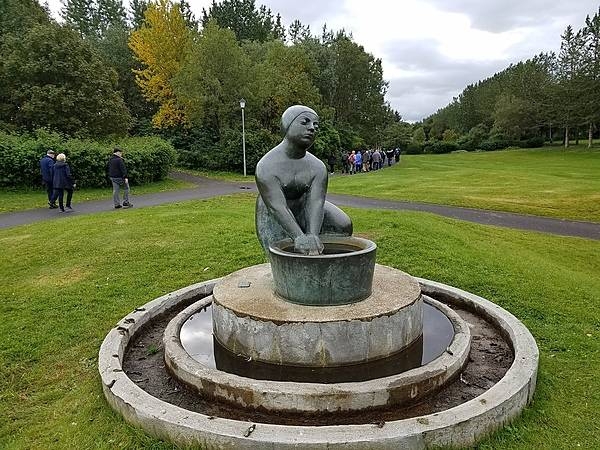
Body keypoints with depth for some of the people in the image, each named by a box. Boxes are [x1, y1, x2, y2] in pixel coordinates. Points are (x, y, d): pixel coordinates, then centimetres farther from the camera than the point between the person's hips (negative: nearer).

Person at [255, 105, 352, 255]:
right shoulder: (266, 168, -29)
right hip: (273, 218, -3)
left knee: (343, 225, -14)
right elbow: (277, 208, -39)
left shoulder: (318, 167, -18)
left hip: (302, 207, 4)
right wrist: (299, 237, -54)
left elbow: (316, 202, -30)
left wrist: (313, 236, -49)